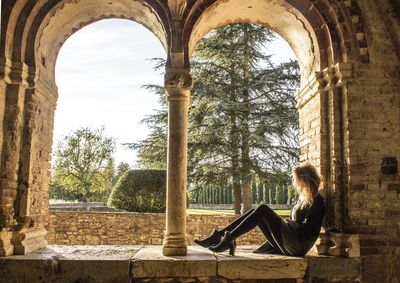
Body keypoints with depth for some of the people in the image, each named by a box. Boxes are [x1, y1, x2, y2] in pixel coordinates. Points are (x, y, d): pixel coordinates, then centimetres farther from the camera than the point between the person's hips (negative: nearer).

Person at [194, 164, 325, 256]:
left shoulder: (317, 201, -7)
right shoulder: (303, 197, 20)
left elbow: (307, 229, -16)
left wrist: (288, 222, -5)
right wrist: (286, 222, 3)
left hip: (298, 245, -9)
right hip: (288, 243, 9)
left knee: (263, 209, -21)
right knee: (257, 212, -4)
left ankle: (229, 239, -24)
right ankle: (219, 235, -13)